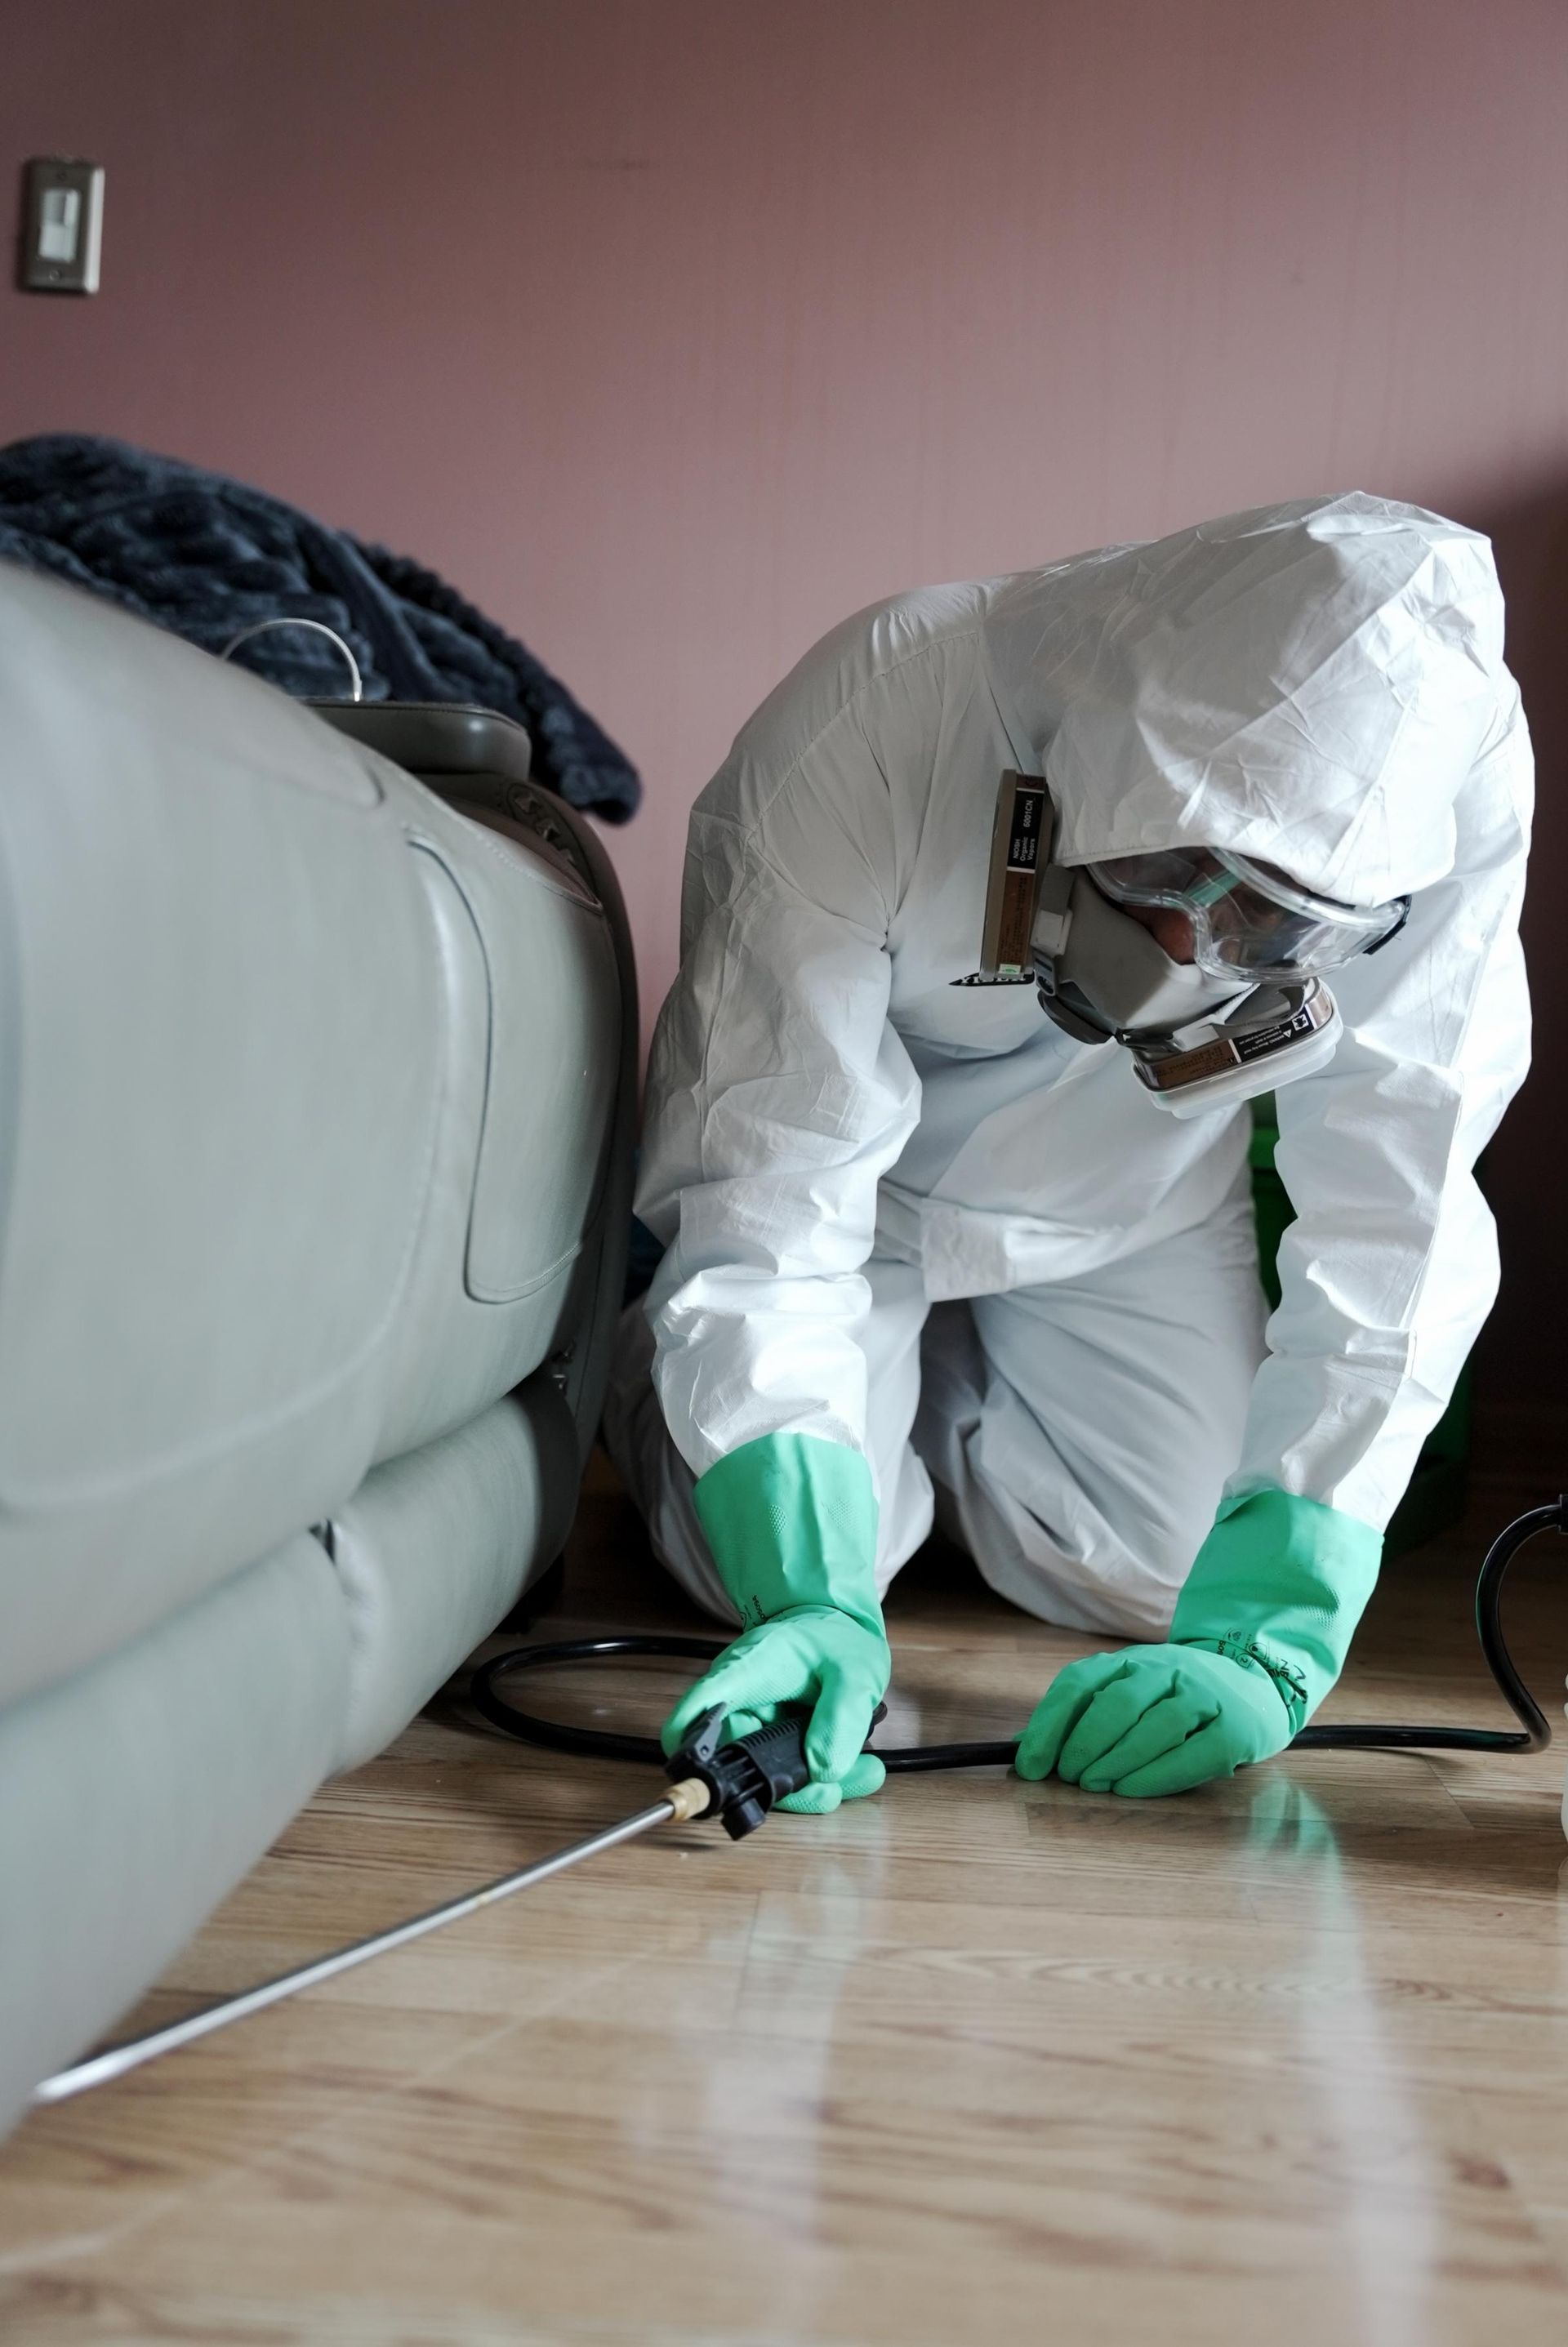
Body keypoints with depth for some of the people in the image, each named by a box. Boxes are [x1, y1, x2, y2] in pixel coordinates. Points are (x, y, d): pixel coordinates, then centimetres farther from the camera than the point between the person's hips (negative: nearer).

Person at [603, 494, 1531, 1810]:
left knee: (1147, 1576, -4)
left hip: (1125, 1203, 3)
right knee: (761, 1556, -13)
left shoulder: (1449, 782, -34)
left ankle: (947, 1388, 29)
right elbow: (768, 1186, -37)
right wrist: (813, 1596, -48)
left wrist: (1269, 1636, -38)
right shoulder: (868, 726, -39)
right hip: (860, 1159, -2)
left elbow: (1388, 1231, -31)